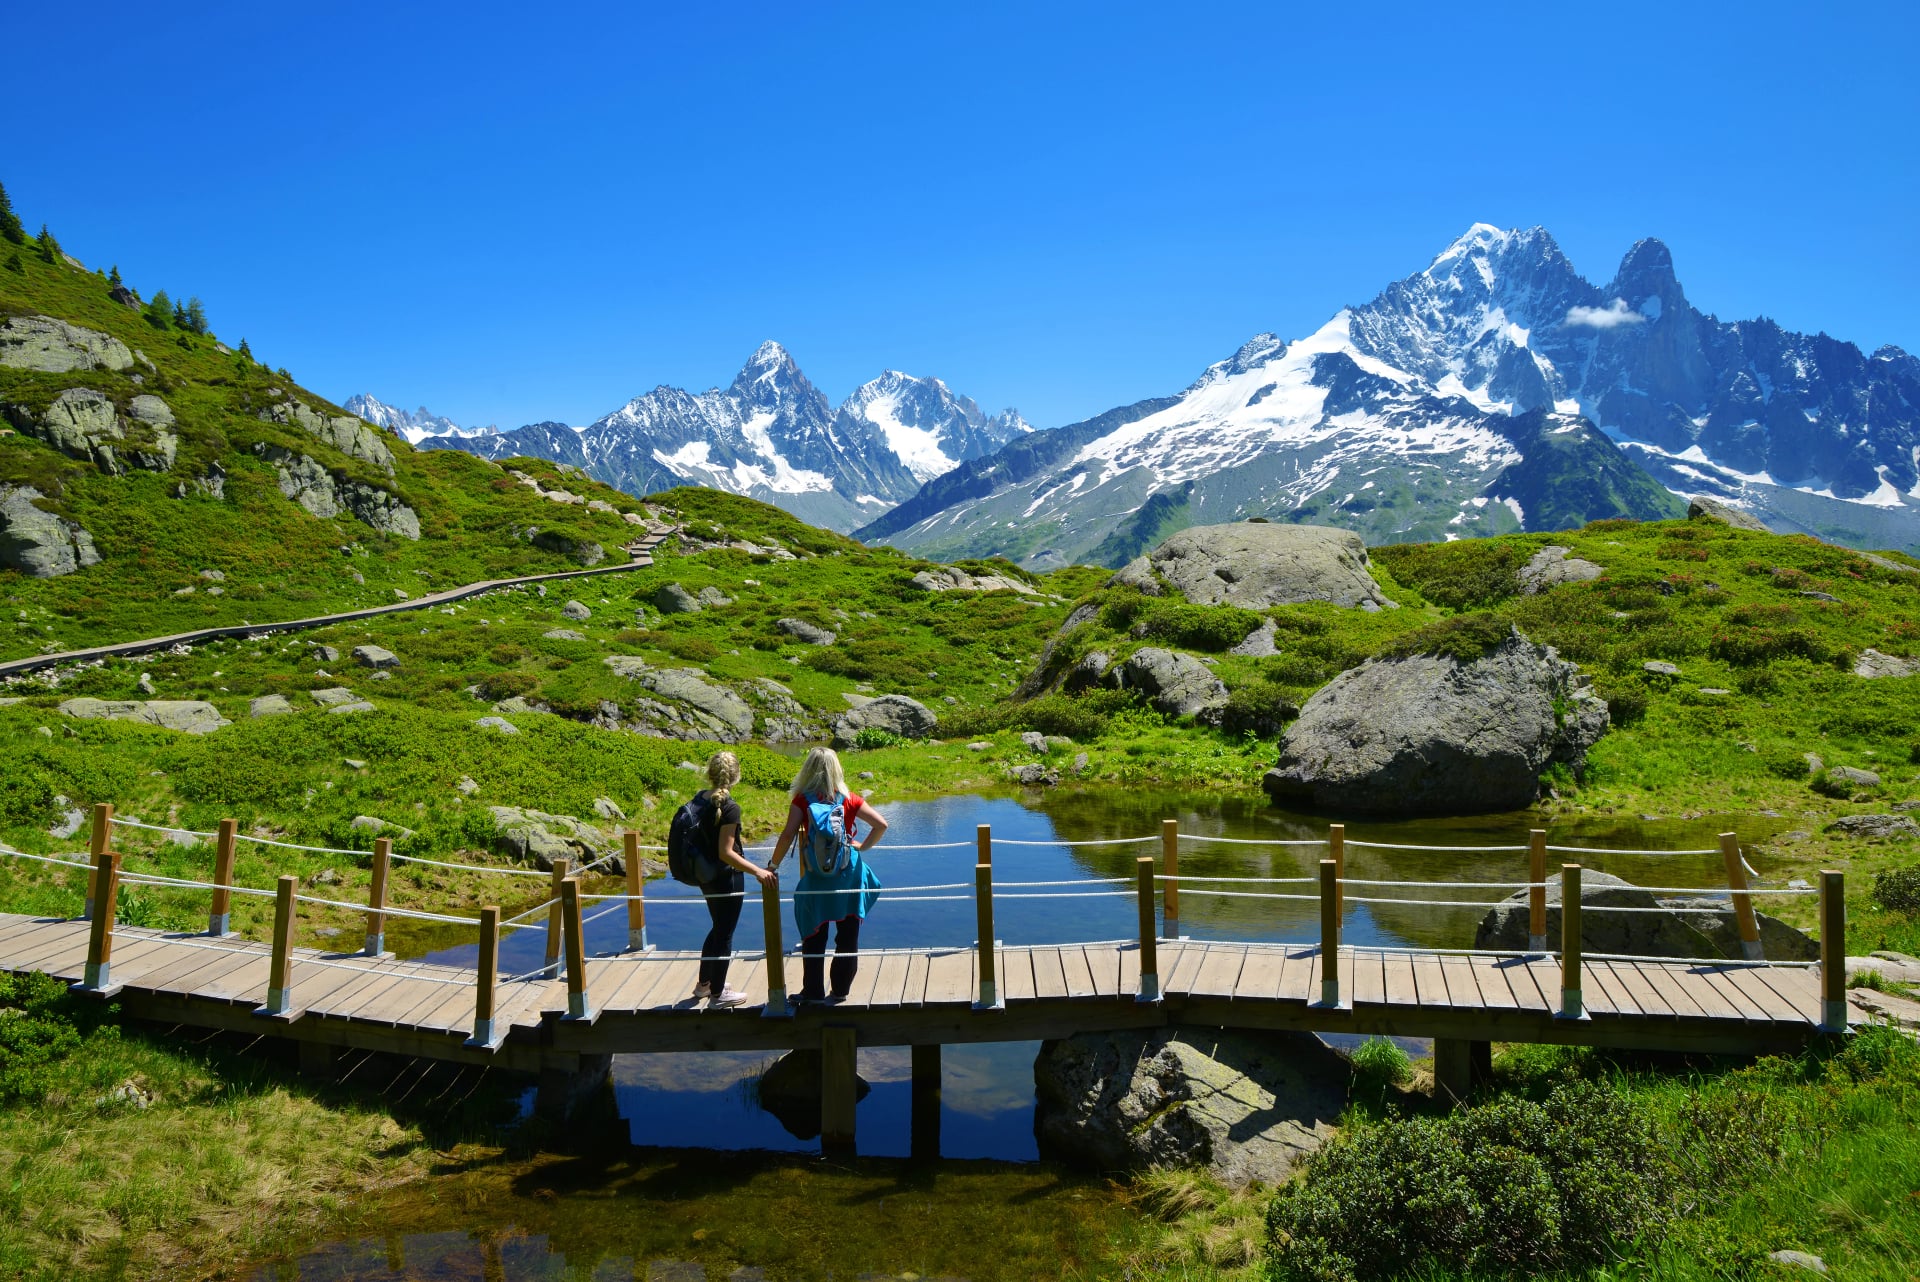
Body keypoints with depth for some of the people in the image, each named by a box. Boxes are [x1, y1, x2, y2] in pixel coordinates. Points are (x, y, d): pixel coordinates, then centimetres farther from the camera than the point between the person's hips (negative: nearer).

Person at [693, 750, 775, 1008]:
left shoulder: (701, 801, 0)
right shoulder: (730, 808, -23)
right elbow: (726, 853, -25)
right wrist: (757, 871, -26)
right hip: (727, 879, -8)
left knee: (718, 928, 25)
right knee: (724, 934, 7)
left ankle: (704, 983, 38)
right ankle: (717, 994, 19)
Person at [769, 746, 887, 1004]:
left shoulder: (802, 800, -8)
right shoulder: (848, 799, -2)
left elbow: (788, 835, -15)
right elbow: (881, 824, -6)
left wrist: (773, 865, -6)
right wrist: (863, 847, 6)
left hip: (816, 877, -1)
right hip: (849, 874, 1)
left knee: (814, 937, 11)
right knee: (848, 935, 12)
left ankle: (813, 991, 18)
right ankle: (840, 989, 18)